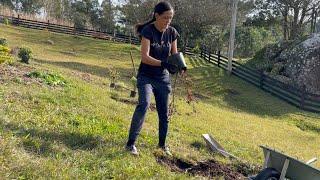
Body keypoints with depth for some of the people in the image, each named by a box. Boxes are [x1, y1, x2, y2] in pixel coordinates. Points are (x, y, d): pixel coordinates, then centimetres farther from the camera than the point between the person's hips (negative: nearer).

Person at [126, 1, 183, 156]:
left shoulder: (172, 32, -2)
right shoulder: (148, 31, -16)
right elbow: (145, 57, -24)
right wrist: (163, 63, -39)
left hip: (163, 78, 5)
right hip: (146, 76, -5)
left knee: (164, 112, 9)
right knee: (143, 105, -25)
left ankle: (162, 144, 28)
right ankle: (131, 143, -15)